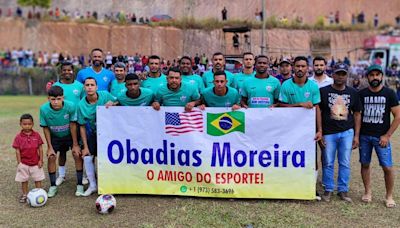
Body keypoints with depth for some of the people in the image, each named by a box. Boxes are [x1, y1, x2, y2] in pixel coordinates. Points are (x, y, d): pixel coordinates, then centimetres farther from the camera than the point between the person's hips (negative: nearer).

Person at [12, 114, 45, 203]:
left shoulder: (36, 135, -5)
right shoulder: (18, 137, -7)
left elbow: (40, 148, -1)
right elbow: (17, 150, -5)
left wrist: (41, 160, -4)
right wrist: (19, 162, -8)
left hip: (36, 163, 0)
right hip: (24, 164, 0)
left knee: (38, 179, 8)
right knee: (24, 180, 13)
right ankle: (24, 194, 28)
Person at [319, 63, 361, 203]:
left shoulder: (353, 93, 7)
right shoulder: (323, 91, -2)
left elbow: (357, 114, 10)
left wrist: (356, 135, 5)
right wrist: (319, 134, -5)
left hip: (347, 133, 2)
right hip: (328, 133, -2)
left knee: (345, 163, 7)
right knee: (328, 163, 6)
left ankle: (343, 190, 20)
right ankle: (328, 189, 20)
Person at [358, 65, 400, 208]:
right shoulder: (362, 94, 3)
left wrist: (387, 136, -8)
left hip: (381, 137, -2)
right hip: (364, 136, 2)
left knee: (387, 167, -3)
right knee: (365, 164, 9)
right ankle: (368, 192, 24)